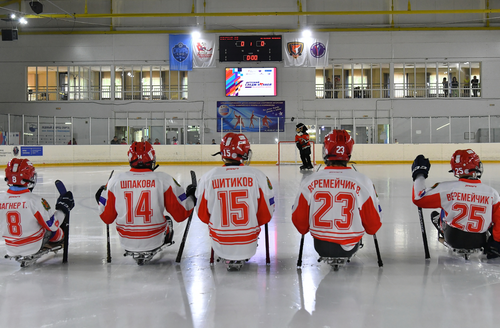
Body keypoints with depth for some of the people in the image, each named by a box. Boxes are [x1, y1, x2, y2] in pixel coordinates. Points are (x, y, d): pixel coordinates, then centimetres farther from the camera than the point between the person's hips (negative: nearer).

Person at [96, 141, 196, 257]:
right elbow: (180, 215, -9)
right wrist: (190, 197, 10)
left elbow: (106, 218, 2)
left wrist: (100, 200, 22)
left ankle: (131, 251, 23)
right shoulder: (164, 179, -12)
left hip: (127, 243, 2)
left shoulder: (115, 180, -6)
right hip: (154, 242, -1)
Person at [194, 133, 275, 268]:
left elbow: (203, 215, 1)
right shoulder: (258, 177, -12)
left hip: (220, 246, 1)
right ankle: (243, 257, 20)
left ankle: (226, 258, 22)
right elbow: (266, 215, -4)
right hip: (249, 246, 0)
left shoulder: (208, 177, -9)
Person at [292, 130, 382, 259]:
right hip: (350, 248, 0)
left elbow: (299, 220, -4)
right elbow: (374, 225, -7)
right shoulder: (363, 182, -15)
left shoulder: (309, 182, -14)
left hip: (320, 247, 1)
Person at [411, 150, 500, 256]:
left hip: (453, 238, -1)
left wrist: (419, 175, -3)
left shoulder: (447, 188, -20)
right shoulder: (491, 193, -13)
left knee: (435, 215, 24)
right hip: (479, 242, 1)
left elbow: (418, 198, -15)